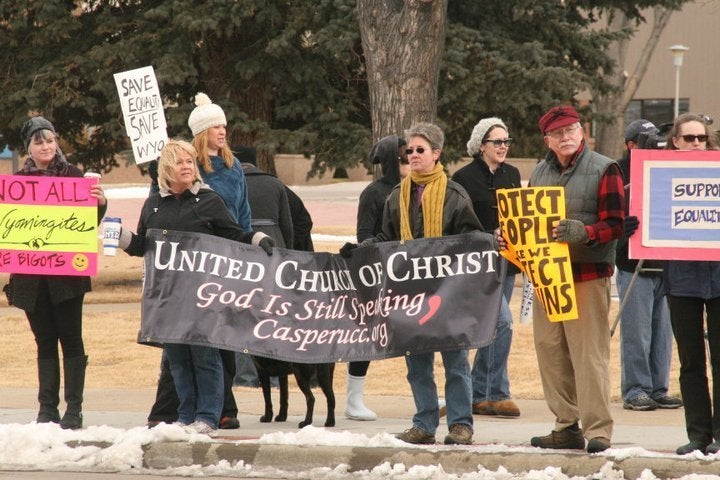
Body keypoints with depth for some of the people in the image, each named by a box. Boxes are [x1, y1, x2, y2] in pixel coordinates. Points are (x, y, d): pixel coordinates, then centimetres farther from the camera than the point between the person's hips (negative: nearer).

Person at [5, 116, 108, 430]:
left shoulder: (72, 176, 1)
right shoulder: (18, 180, 8)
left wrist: (100, 203, -19)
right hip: (30, 272, 3)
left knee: (71, 339, -2)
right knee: (45, 342, 6)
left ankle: (74, 410, 0)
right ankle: (47, 410, 8)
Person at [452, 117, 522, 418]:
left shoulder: (512, 175, 13)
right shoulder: (465, 178, -7)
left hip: (506, 260, 7)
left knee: (492, 326, 10)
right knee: (502, 321, -17)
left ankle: (478, 396, 16)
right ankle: (497, 394, -11)